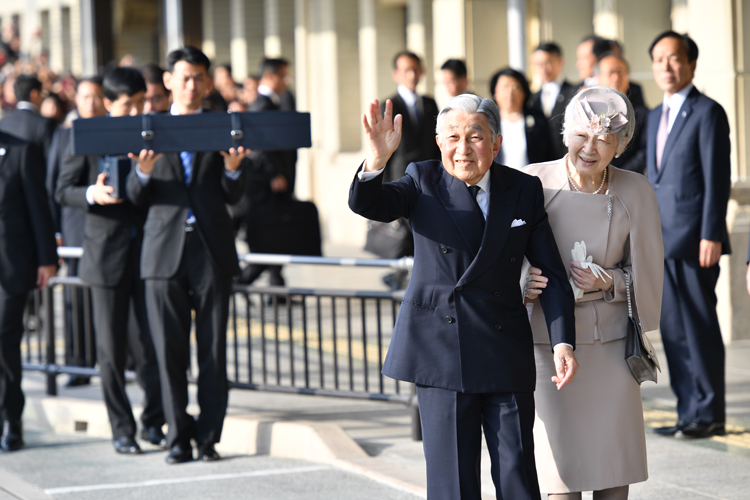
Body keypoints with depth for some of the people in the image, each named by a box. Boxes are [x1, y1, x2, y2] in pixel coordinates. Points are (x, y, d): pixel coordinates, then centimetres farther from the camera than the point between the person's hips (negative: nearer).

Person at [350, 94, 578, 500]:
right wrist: (376, 161, -38)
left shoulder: (524, 192, 4)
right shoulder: (423, 181, 1)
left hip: (507, 354, 2)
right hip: (440, 351, -1)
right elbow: (367, 205, -16)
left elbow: (552, 273, 4)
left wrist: (562, 342, -8)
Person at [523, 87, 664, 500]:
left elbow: (644, 273, 6)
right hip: (548, 343, -2)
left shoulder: (634, 192, -4)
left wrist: (607, 283, -13)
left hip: (611, 346, 2)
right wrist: (521, 284, -19)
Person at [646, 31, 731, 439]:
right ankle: (688, 412, 13)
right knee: (673, 329, 8)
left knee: (700, 327, -4)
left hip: (694, 239, -8)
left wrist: (711, 236, -17)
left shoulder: (708, 112, -6)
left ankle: (709, 414, 2)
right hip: (663, 242, 8)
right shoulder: (655, 117, 18)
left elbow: (718, 178, -11)